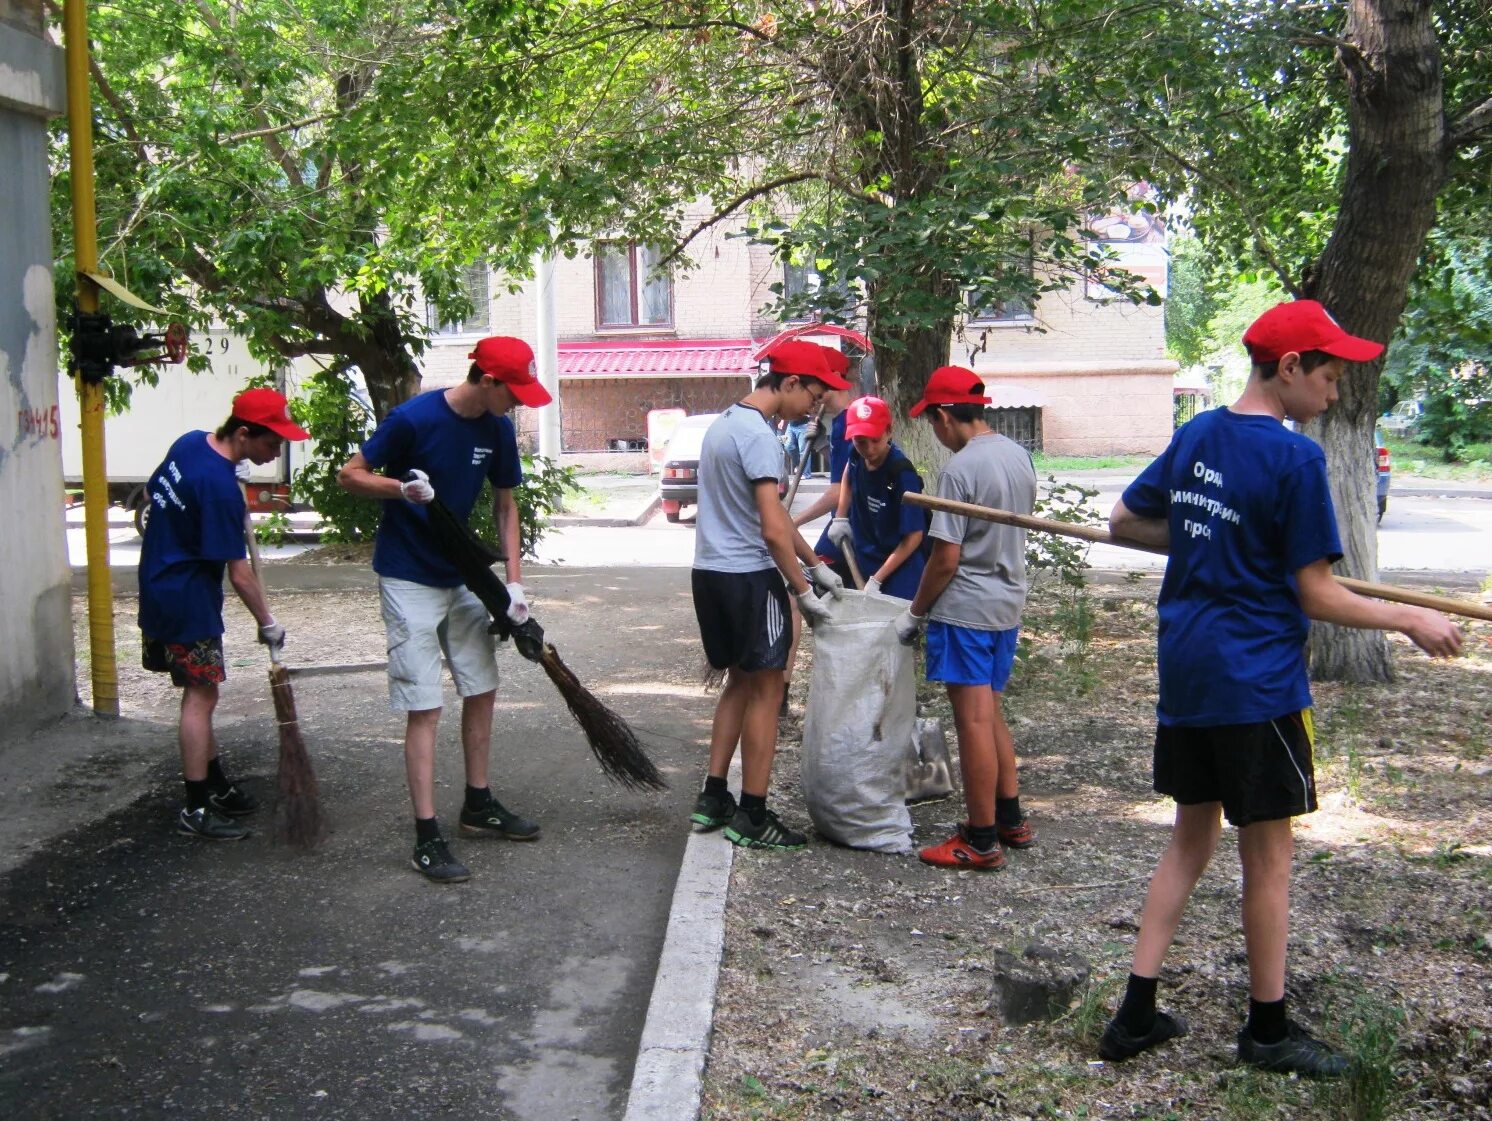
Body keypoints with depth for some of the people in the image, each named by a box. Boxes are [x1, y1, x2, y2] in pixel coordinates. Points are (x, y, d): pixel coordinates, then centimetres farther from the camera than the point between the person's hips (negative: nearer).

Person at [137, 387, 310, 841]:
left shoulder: (190, 442, 1)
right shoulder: (220, 486, -26)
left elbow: (153, 492, 18)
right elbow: (239, 573, -21)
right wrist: (267, 624, -10)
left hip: (160, 587, 9)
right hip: (189, 599, -9)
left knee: (199, 694, 16)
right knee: (201, 696, -3)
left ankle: (218, 786, 27)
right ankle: (196, 809, 2)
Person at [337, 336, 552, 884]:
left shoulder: (498, 429, -2)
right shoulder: (414, 418, -20)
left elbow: (504, 504, 7)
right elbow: (350, 474, -12)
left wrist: (513, 581, -2)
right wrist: (402, 488, -32)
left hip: (462, 576, 7)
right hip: (409, 579, -7)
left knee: (481, 691, 13)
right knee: (424, 709, -7)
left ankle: (478, 806, 30)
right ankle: (427, 838, -1)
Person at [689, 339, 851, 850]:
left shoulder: (725, 422, 14)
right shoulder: (758, 435, -18)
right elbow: (773, 530, -22)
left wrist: (815, 563, 21)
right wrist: (805, 593, -13)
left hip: (709, 573, 10)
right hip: (749, 577, -9)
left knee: (740, 682, 19)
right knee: (765, 692, 0)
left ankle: (713, 798, 21)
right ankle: (752, 817, 6)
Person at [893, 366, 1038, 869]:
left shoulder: (960, 470, -18)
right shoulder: (1018, 455, 7)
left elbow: (946, 558, -18)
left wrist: (915, 612, -6)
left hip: (966, 608, -8)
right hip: (1008, 602, 9)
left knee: (974, 721, -2)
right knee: (992, 714, 19)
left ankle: (982, 841, 5)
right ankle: (1010, 818, 27)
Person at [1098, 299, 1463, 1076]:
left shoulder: (1194, 437, 7)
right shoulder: (1293, 458, -15)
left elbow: (1123, 522, 17)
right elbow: (1316, 596, -13)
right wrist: (1413, 620, -3)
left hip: (1184, 676, 7)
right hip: (1256, 683, -7)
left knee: (1191, 837, 16)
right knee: (1267, 853, 7)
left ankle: (1135, 1014, 17)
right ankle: (1267, 1031, 20)